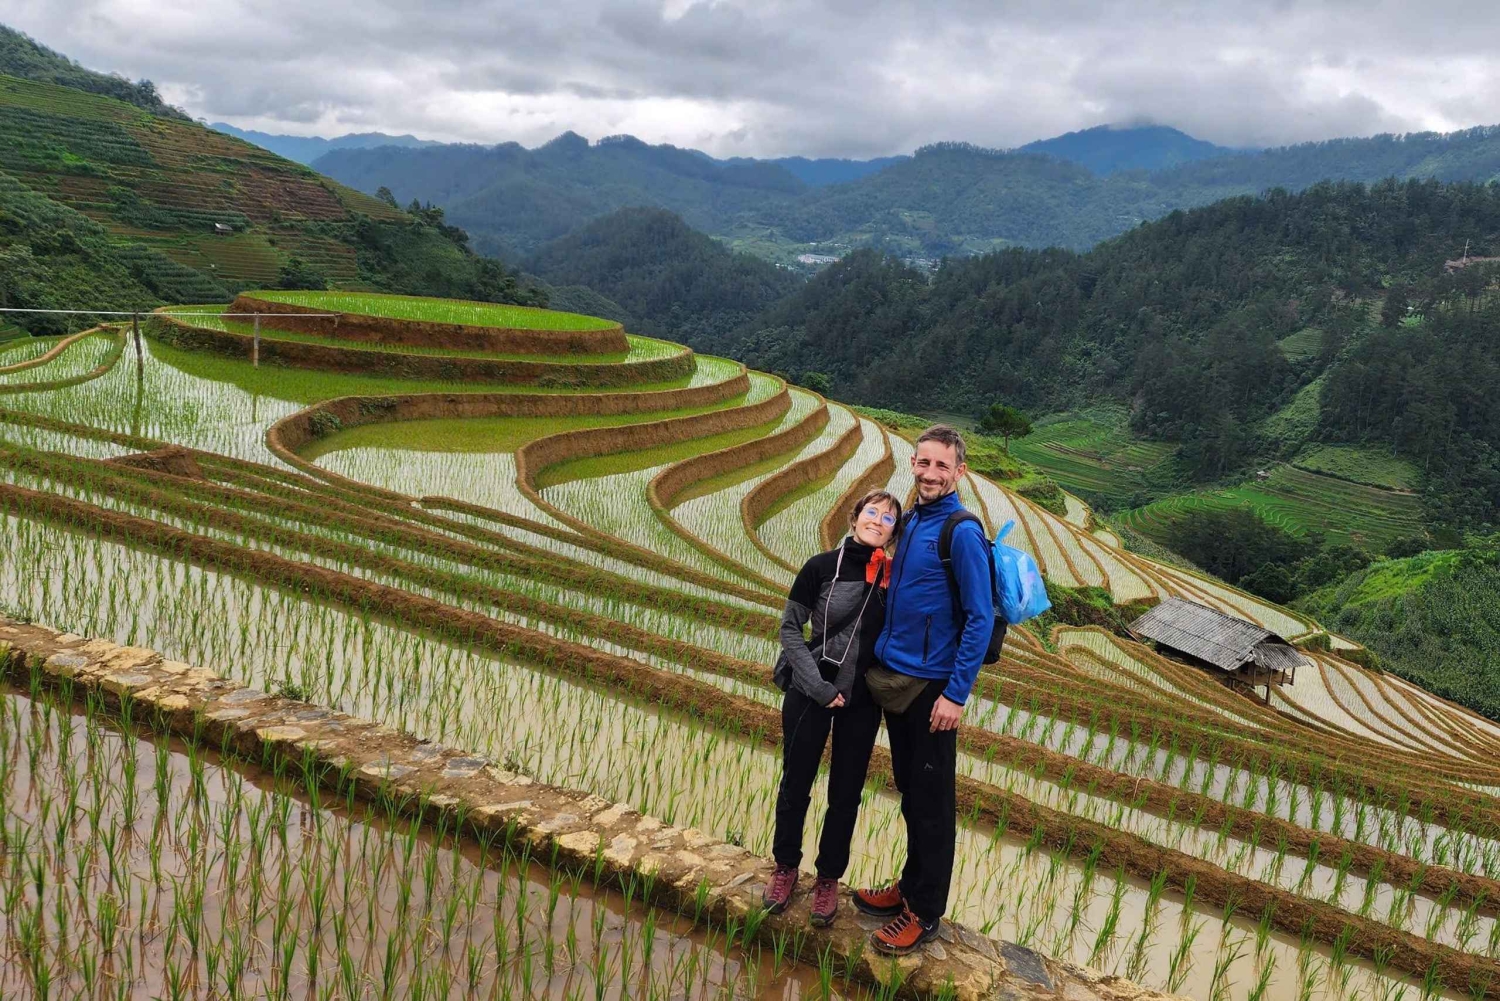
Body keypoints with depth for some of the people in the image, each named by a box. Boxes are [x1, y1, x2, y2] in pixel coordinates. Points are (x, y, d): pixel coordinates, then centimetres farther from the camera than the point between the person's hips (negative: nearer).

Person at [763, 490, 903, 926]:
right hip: (810, 693, -1)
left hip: (862, 700, 2)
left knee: (846, 793, 11)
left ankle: (828, 877, 29)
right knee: (796, 784, 11)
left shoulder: (894, 576, -3)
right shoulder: (821, 566, -9)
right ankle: (786, 866, 33)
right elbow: (790, 629, -8)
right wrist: (817, 686, -14)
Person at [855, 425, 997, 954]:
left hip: (930, 687, -7)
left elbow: (980, 619, -17)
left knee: (931, 800, 6)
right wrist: (883, 655, 14)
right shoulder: (911, 521, 8)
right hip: (894, 678, 7)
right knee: (908, 790, 19)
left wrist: (956, 694, -18)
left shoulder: (962, 531, -16)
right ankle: (911, 886, 34)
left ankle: (926, 911, 19)